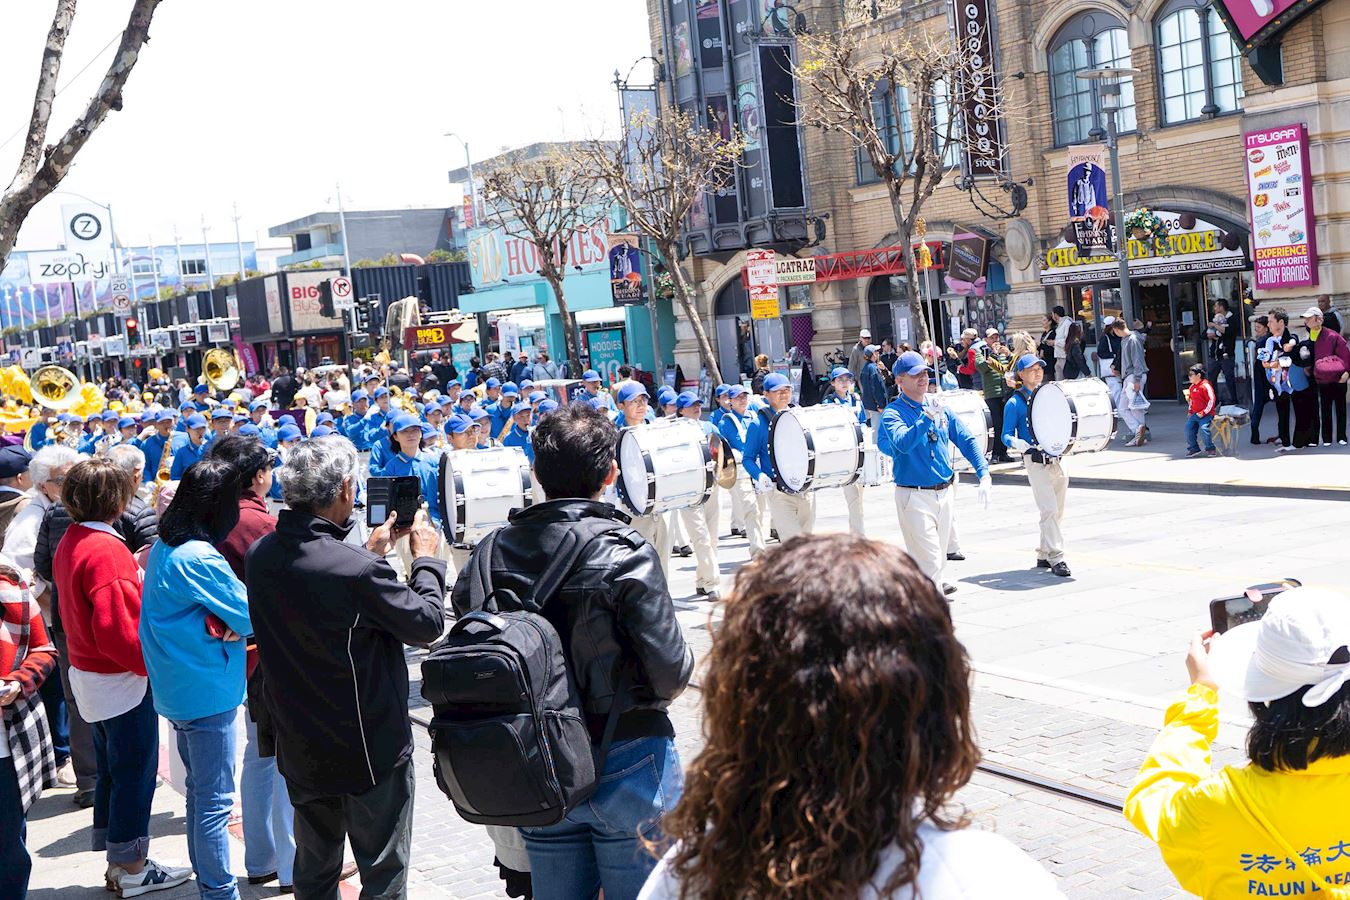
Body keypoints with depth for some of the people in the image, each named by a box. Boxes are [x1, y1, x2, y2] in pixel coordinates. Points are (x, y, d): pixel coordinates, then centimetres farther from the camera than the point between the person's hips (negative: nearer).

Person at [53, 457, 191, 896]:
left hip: (88, 674, 10)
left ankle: (117, 862, 29)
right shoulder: (106, 550, -23)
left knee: (113, 771, 18)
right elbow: (116, 628, -26)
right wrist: (152, 663, -16)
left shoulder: (70, 542, 7)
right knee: (134, 772, 2)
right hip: (121, 680, -10)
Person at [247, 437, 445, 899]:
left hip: (301, 748, 7)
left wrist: (371, 551, 13)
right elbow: (427, 623, -15)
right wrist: (425, 556, -1)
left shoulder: (260, 556, -6)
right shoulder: (357, 570, -29)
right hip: (370, 748, -7)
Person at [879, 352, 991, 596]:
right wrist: (927, 418, -35)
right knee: (930, 560, -11)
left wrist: (984, 474, -2)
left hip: (944, 492, 6)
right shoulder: (893, 413, -8)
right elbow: (903, 443, -26)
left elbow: (966, 441, 9)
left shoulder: (940, 408, 8)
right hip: (914, 496, -6)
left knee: (940, 556, 17)